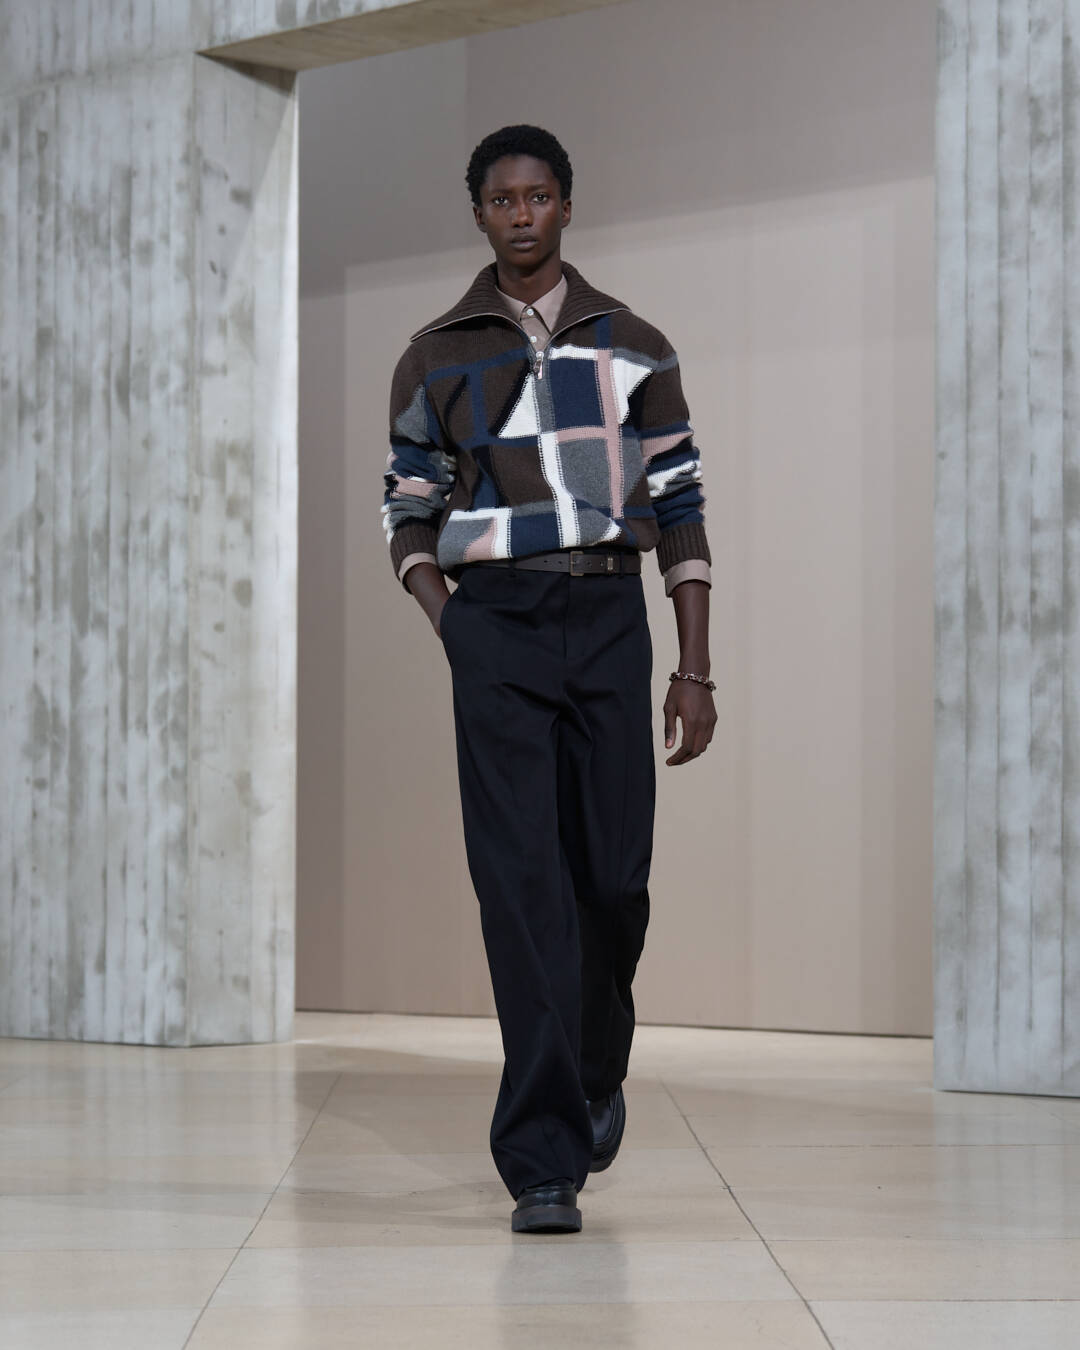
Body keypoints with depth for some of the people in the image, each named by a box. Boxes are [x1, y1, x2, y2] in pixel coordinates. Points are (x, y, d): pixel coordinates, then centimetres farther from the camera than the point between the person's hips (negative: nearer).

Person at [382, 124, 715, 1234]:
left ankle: (597, 1064, 31)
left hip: (608, 615, 1)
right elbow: (408, 510, 14)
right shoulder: (436, 356, 9)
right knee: (521, 879, -9)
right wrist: (449, 625, -5)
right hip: (493, 619, -1)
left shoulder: (634, 347, 10)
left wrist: (695, 670, 3)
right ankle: (543, 1161, -9)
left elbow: (680, 510, 9)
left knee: (613, 872, -1)